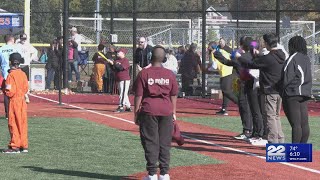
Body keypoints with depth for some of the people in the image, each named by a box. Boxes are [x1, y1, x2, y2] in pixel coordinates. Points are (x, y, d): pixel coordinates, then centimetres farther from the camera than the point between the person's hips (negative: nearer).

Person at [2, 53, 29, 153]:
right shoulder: (23, 74, 5)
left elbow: (10, 92, -17)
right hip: (22, 101, 7)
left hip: (14, 101, -7)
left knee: (14, 124, -1)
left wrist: (5, 91, 2)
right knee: (22, 123, 10)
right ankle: (24, 146, 13)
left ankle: (15, 146, 0)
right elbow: (26, 88, 10)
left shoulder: (11, 75, -15)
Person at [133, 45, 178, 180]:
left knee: (150, 143, 1)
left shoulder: (144, 73, -5)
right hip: (166, 111, 3)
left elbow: (138, 95, -5)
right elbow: (174, 95, 8)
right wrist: (173, 112, 16)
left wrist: (136, 113, 2)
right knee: (165, 143, 8)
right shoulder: (170, 74, 3)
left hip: (148, 111, -3)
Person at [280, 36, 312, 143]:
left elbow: (287, 78, -12)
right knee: (304, 123, 7)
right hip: (305, 93, 8)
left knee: (296, 124, -10)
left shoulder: (293, 59, -10)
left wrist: (283, 93, -2)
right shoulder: (306, 59, 15)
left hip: (292, 94, -8)